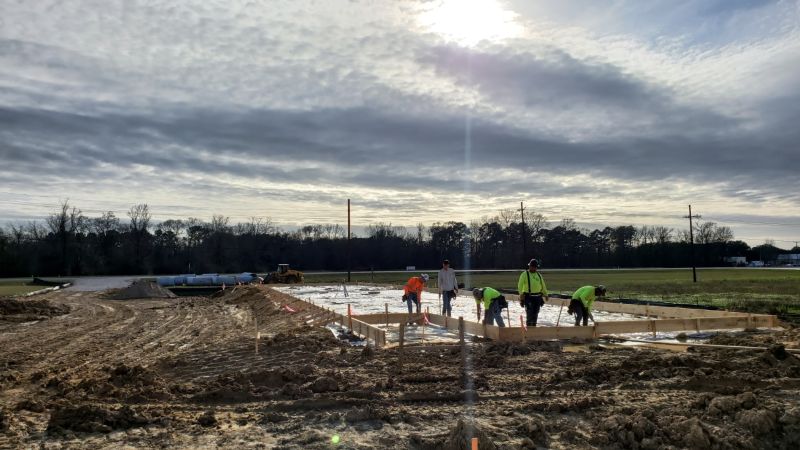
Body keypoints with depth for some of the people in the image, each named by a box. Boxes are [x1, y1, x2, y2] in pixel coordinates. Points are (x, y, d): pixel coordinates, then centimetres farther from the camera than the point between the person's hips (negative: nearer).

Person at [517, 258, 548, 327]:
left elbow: (543, 286, 24)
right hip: (528, 297, -6)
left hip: (538, 297, 6)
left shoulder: (539, 275, 14)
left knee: (535, 314, 11)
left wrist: (545, 294, 24)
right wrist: (521, 294, -23)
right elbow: (520, 285, -11)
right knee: (529, 314, -10)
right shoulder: (525, 274, -3)